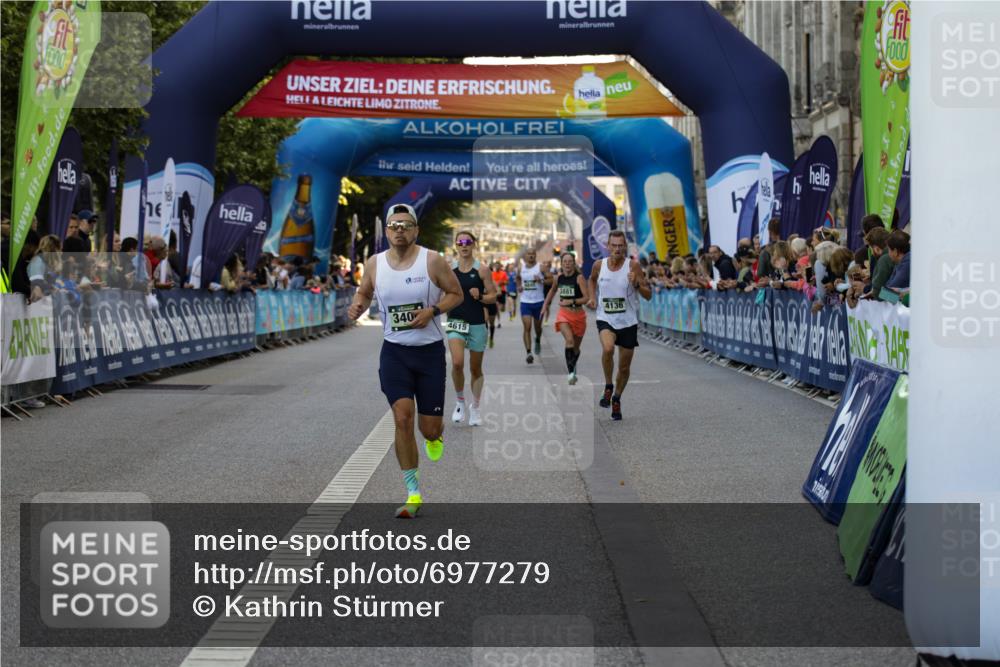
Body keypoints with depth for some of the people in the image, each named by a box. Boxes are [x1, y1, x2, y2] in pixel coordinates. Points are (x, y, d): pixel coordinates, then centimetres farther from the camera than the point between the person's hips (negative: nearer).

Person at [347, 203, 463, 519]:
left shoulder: (432, 261, -9)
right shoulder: (374, 264, -1)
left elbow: (456, 294, -1)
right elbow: (364, 292, 16)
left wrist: (433, 310, -18)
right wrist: (358, 306, -7)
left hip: (430, 351, -1)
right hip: (394, 351, 1)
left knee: (429, 427, 1)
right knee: (403, 417, -14)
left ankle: (435, 436, 44)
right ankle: (413, 494, -3)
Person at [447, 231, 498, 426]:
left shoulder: (482, 270, -2)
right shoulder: (449, 269, 3)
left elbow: (493, 296, 0)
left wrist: (480, 296, -19)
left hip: (477, 324, 0)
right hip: (456, 321, 0)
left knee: (475, 368, 10)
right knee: (457, 363, -21)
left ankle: (475, 407, 27)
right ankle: (459, 400, 2)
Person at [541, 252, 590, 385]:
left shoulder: (579, 278, -12)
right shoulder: (559, 277, 1)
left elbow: (587, 298, -18)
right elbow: (553, 290, 23)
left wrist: (571, 302, -26)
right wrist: (546, 305, 24)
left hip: (578, 315, -1)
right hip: (564, 314, 1)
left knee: (576, 347, 13)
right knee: (569, 341, -24)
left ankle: (573, 369, 41)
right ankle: (570, 372, -23)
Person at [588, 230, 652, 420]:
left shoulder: (632, 265, -9)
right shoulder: (599, 265, -2)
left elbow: (648, 295, -9)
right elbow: (592, 279, 23)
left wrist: (636, 284, -27)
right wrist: (592, 297, 7)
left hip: (628, 321, 0)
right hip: (605, 319, 0)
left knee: (624, 367, 8)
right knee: (608, 348, -31)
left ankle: (616, 399, 34)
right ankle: (608, 386, -7)